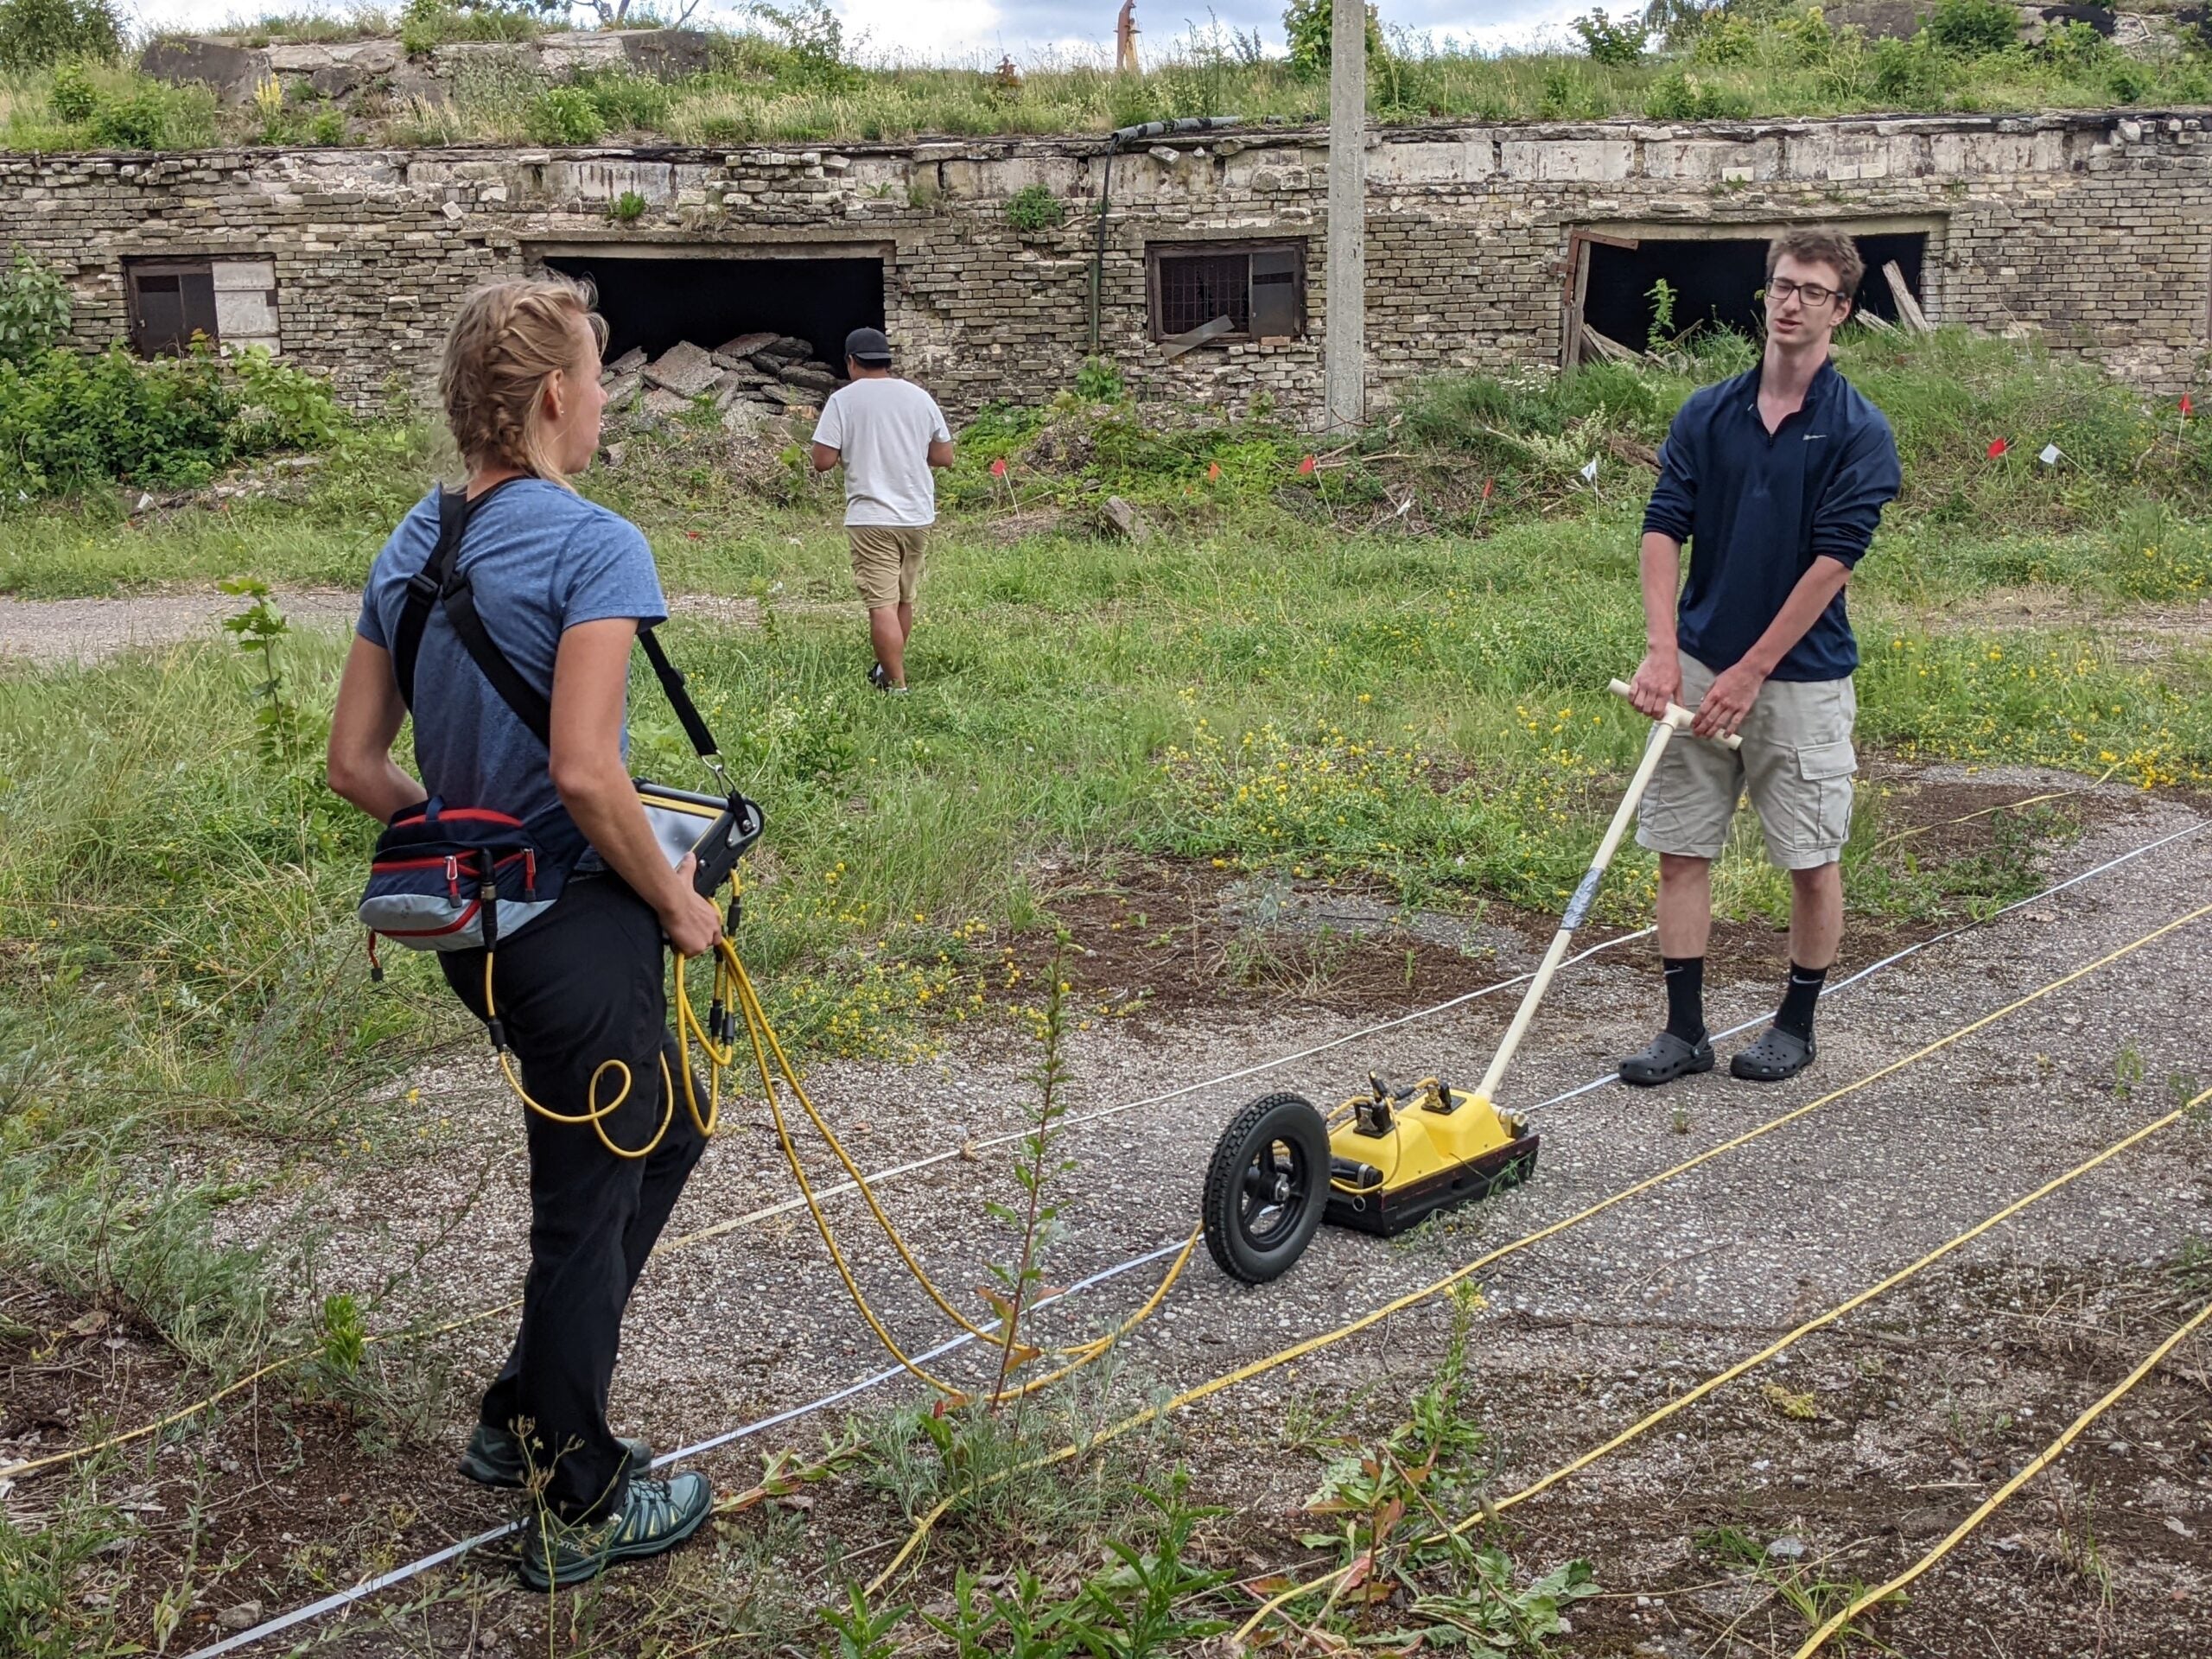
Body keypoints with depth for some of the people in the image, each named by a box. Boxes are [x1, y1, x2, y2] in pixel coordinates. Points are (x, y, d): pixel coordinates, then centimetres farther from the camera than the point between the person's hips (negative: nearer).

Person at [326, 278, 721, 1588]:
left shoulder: (411, 549, 9)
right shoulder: (594, 546, -17)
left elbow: (355, 763, 10)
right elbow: (583, 770, -25)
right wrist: (677, 902, -12)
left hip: (473, 922, 8)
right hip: (575, 925, -8)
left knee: (662, 1133, 25)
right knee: (590, 1201, 7)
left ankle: (527, 1419, 33)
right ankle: (577, 1506, 23)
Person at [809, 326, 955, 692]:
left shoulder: (843, 400, -6)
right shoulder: (920, 397, 6)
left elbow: (822, 461, -9)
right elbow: (944, 457, 9)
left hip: (871, 517, -5)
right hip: (918, 515, 5)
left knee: (882, 605, -6)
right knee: (904, 600, 19)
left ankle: (897, 685, -11)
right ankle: (889, 669, 34)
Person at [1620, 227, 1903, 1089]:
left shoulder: (1858, 430, -7)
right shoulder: (1707, 413, 4)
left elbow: (1832, 561, -13)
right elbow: (1663, 530, -2)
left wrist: (1749, 674, -16)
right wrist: (1663, 651, -15)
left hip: (1803, 676, -3)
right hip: (1700, 666, 3)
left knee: (1812, 861, 6)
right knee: (1680, 849, 4)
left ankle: (1797, 1023, 23)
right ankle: (1684, 1028, 14)